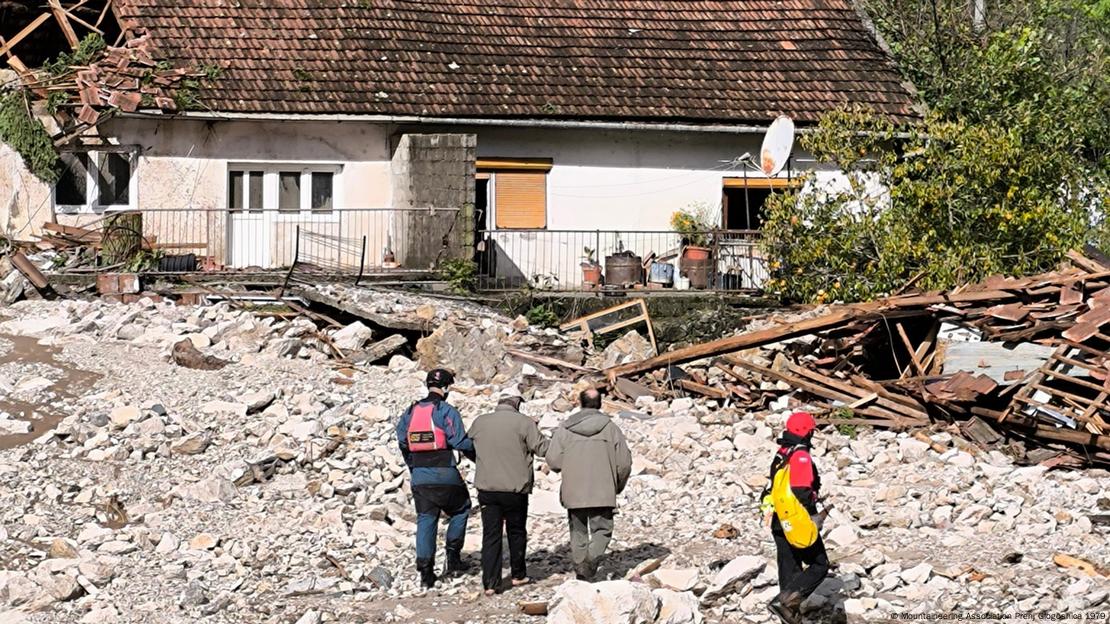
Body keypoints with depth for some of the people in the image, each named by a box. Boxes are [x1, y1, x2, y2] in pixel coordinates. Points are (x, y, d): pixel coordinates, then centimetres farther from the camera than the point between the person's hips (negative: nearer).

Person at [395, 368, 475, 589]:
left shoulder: (411, 412, 9)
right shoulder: (446, 411, -9)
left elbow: (402, 443, 14)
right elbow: (461, 442, -14)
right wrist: (479, 457, 2)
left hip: (419, 477, 5)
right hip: (445, 475, -4)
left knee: (426, 520, 7)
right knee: (460, 510, 18)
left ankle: (425, 569, 0)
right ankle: (453, 556, 12)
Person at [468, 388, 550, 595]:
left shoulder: (479, 422, 6)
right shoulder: (523, 422, -9)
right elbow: (542, 448, -9)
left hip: (486, 488, 3)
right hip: (515, 489, -3)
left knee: (491, 535, 4)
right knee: (517, 532, 16)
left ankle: (490, 583, -2)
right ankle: (518, 574, 26)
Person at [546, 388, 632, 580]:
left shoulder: (565, 428, 0)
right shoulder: (610, 428, -2)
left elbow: (553, 460, -4)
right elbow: (624, 463, -1)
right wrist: (618, 486, 16)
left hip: (573, 492, 1)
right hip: (602, 492, -1)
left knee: (578, 532, 12)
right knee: (602, 529, 6)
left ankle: (581, 572, 12)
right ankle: (593, 557, -20)